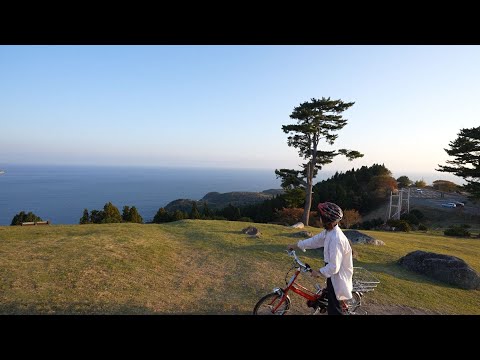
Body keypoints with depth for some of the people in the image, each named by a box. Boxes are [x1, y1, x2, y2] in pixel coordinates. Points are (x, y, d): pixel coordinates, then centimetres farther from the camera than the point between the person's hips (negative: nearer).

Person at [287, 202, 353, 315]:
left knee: (334, 310, 10)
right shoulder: (329, 232, -3)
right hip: (335, 274, 9)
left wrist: (319, 272, -15)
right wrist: (296, 245, 15)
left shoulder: (336, 239, -33)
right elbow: (315, 240, 11)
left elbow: (334, 266, -30)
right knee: (332, 302, 28)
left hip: (338, 277, -9)